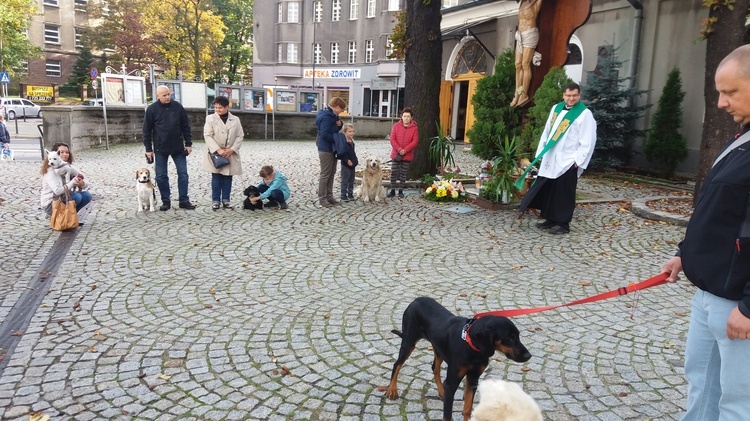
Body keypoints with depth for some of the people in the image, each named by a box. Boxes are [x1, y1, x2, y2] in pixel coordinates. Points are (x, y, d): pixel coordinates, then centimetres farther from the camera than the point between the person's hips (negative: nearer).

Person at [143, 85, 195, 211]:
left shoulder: (178, 107, 1)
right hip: (160, 148, -1)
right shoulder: (152, 109, -3)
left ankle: (184, 200, 10)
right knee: (161, 176, 3)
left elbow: (186, 126, 6)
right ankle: (166, 201, 15)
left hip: (178, 147, 1)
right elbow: (147, 130, 0)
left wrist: (188, 143, 2)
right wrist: (148, 149, -3)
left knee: (183, 173, 2)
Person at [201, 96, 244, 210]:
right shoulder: (210, 118, -1)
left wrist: (232, 149, -11)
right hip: (216, 153, -1)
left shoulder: (235, 119, 4)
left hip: (231, 154, 2)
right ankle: (215, 200, 8)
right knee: (216, 177, 0)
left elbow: (240, 136, 2)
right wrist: (218, 150, -17)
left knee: (228, 177, 5)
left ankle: (225, 199, 15)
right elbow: (208, 136, -7)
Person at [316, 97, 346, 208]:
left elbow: (334, 129, 19)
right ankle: (322, 199, 2)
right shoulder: (326, 117, -20)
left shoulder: (332, 115, 10)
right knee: (325, 175, -4)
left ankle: (329, 196, 23)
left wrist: (339, 124, -2)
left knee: (331, 173, 15)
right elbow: (324, 134, -25)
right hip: (326, 149, -10)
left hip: (332, 149, 10)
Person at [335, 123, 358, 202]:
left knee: (351, 181, 14)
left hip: (352, 164, 9)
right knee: (345, 181, -2)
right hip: (346, 164, -9)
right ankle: (343, 196, 3)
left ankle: (350, 195, 24)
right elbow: (342, 153, -24)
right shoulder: (343, 141, -17)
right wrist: (347, 160, -26)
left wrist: (355, 160, 14)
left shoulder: (352, 141, 10)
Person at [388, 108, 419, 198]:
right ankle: (392, 190, 10)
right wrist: (399, 149, -15)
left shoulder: (414, 128, -2)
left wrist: (405, 150, -18)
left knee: (403, 173, 7)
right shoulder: (396, 126, 1)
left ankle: (401, 190, 17)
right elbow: (392, 139, -3)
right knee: (393, 172, 1)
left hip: (407, 155, -1)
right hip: (396, 154, 1)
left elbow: (415, 142, -8)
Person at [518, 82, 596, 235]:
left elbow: (588, 141, -11)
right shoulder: (556, 108, 11)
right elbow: (547, 131, 16)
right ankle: (550, 220, 23)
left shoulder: (585, 114, -8)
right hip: (550, 159, 6)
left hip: (568, 161, -6)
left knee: (564, 194, -1)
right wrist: (541, 151, 11)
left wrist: (578, 160, -15)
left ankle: (563, 224, 8)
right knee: (547, 191, 11)